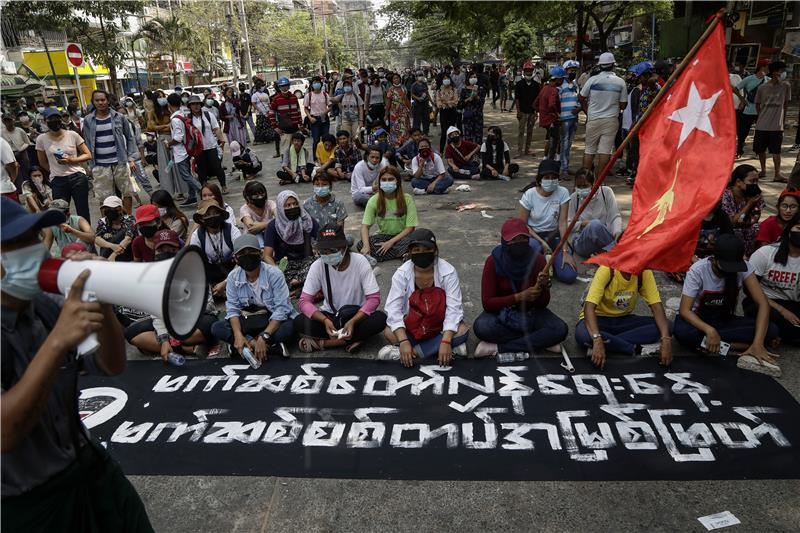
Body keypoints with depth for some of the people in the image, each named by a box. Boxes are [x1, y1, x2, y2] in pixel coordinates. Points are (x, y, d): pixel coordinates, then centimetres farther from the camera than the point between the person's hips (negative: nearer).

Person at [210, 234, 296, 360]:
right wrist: (238, 335, -26)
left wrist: (264, 337, -33)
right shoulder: (233, 276, -7)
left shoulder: (274, 274, -18)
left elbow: (281, 308, -23)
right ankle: (271, 347, -26)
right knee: (216, 328, -20)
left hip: (273, 319, -4)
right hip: (247, 320, 4)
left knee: (289, 327, -35)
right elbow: (232, 308, -8)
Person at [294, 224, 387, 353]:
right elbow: (304, 301, -15)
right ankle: (349, 340, -22)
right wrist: (325, 320, -33)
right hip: (329, 316, 1)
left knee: (380, 319, -32)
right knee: (299, 322, -25)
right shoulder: (317, 266, -15)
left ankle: (322, 342, -24)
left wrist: (353, 321, -33)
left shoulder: (360, 261, -19)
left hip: (357, 315, 0)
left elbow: (374, 298, -19)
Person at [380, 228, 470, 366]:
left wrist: (446, 342, -36)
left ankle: (415, 351, -23)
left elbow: (453, 308, -24)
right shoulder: (402, 273, -16)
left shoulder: (448, 272, -18)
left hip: (440, 325, -1)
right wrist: (404, 341, -36)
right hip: (412, 325, 1)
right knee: (389, 333, -27)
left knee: (462, 330, -30)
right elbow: (393, 308, -23)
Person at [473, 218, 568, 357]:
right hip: (502, 311, -1)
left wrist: (542, 287, -31)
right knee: (481, 327, -33)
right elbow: (487, 303, -18)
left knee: (560, 329, -25)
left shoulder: (538, 259, -13)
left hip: (530, 312, 1)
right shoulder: (493, 261, -17)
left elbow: (543, 304, -8)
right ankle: (541, 341, -19)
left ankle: (498, 348, -22)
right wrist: (519, 297, -28)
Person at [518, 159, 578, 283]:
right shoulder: (529, 195, -12)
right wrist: (541, 242, -17)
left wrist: (565, 251, -20)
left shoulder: (562, 193, -10)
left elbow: (562, 223, -12)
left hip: (553, 237, 1)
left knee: (569, 275, -18)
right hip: (533, 236, -1)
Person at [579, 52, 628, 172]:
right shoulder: (621, 82, -2)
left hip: (593, 119, 0)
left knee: (589, 149, 8)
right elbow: (623, 105, 1)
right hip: (611, 120, 0)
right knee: (605, 150, 1)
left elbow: (581, 98, 4)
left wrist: (587, 112, 18)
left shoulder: (592, 80, -5)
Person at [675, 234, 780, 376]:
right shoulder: (698, 270, -23)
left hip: (726, 320, 4)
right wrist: (709, 330, -44)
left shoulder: (743, 268, -15)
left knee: (771, 330, -22)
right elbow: (685, 310, -25)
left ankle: (706, 341, -21)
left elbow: (762, 303, -18)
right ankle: (738, 346, -22)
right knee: (682, 332, -39)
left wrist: (758, 343, -31)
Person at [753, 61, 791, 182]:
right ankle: (763, 170, 25)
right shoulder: (762, 87, 0)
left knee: (776, 150, -5)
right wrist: (763, 116, 6)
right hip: (761, 125, 1)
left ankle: (777, 174, -5)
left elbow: (786, 104, 7)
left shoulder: (786, 86, 0)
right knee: (760, 150, 9)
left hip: (777, 126, -1)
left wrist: (783, 120, 9)